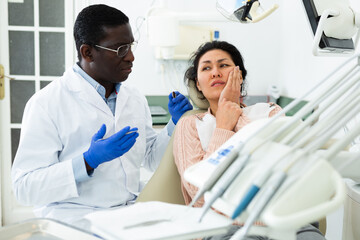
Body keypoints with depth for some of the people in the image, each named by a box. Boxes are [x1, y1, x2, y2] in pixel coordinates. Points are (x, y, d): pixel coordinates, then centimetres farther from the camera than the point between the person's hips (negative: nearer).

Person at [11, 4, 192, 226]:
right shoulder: (46, 103, -9)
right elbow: (24, 186, -13)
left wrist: (176, 125, 5)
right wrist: (89, 161, -24)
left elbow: (152, 159, 22)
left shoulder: (136, 99, 12)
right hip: (75, 221, -7)